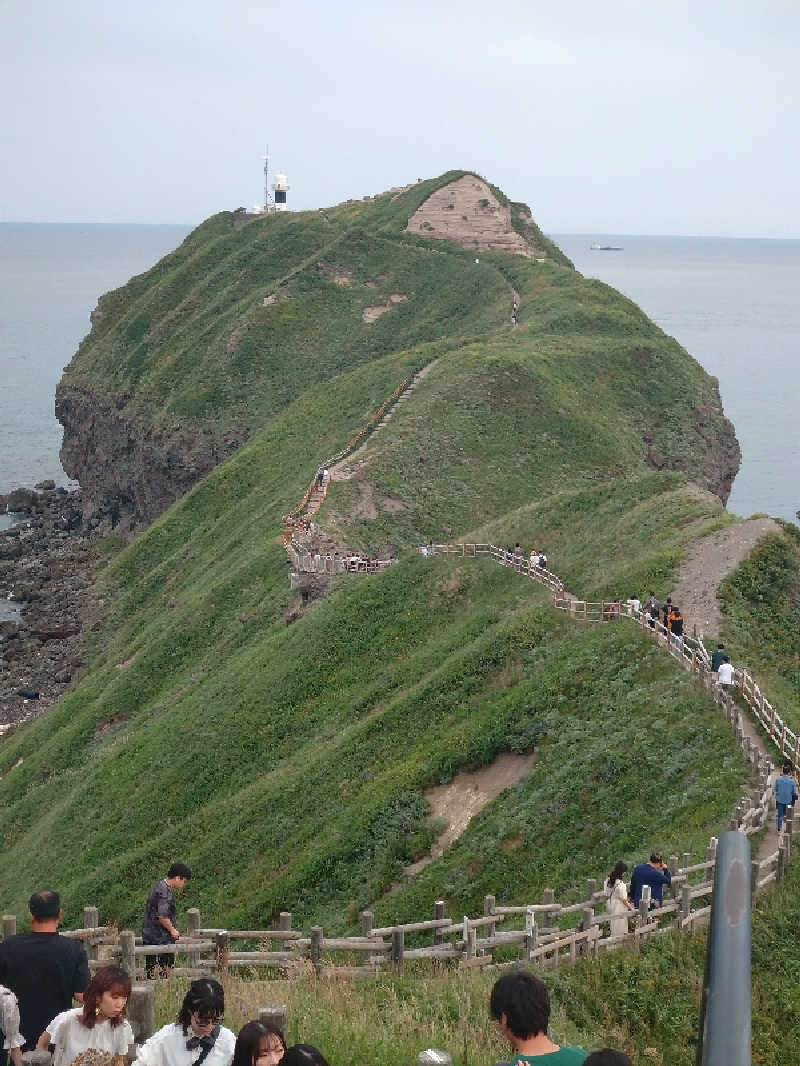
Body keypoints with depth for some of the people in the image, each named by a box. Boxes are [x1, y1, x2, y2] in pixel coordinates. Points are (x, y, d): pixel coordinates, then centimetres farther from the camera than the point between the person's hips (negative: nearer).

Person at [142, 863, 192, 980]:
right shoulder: (165, 892, -18)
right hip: (161, 938, -10)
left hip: (149, 935, 10)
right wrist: (172, 930, -10)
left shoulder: (158, 887, 14)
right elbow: (162, 917, -24)